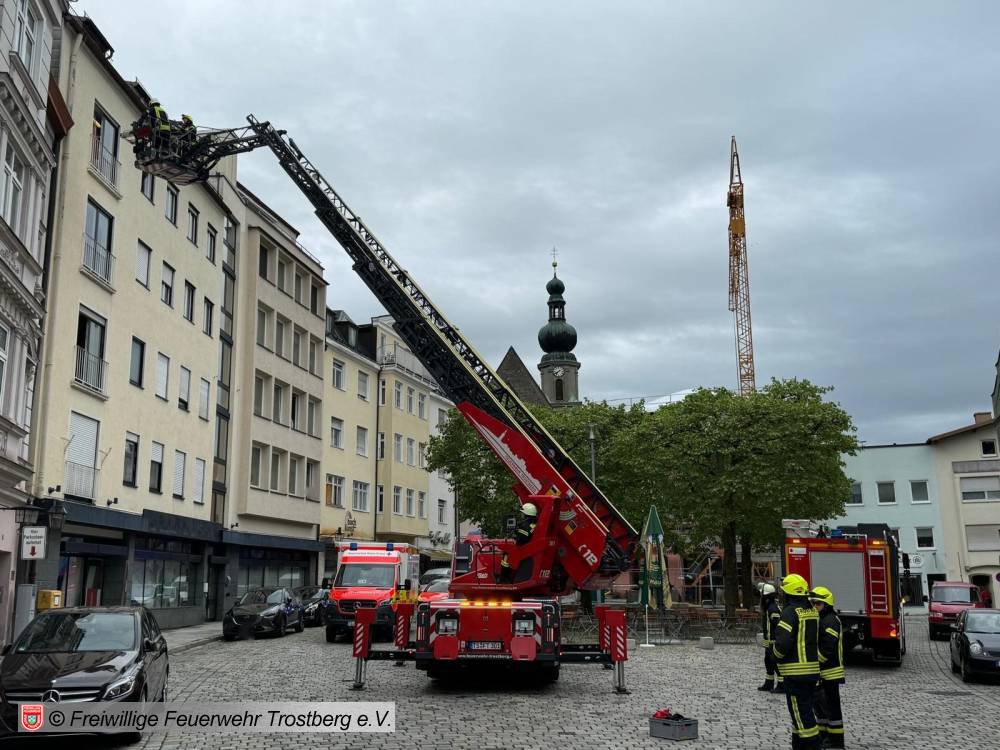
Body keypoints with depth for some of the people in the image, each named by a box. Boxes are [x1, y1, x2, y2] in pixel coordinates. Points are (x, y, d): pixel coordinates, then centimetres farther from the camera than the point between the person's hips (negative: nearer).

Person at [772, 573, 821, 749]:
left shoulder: (790, 612, -16)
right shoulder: (812, 611, 10)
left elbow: (782, 643, -21)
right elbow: (817, 640, 15)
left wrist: (775, 652, -3)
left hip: (795, 672, -9)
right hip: (812, 670, 9)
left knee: (801, 714, -4)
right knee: (804, 710, 18)